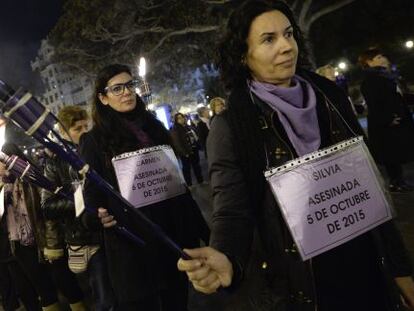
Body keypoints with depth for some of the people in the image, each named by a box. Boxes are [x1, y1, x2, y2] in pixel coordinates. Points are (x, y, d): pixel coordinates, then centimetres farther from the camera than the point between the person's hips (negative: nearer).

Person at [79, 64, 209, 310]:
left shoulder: (154, 127, 9)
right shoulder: (95, 140, -3)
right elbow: (93, 192, -5)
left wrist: (202, 228, 11)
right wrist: (98, 215, -29)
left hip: (173, 232, 4)